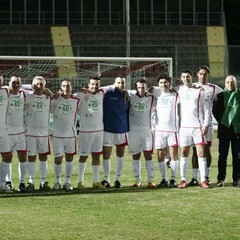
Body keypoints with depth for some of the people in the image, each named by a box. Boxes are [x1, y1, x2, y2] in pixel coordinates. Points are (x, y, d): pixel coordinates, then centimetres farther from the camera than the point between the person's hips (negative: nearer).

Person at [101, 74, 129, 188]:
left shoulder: (126, 97, 7)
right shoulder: (108, 94, -5)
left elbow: (128, 113, 14)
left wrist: (128, 127, 10)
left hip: (122, 130, 3)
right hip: (108, 129, -3)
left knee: (120, 155, 7)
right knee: (106, 155, 2)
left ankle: (118, 179, 16)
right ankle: (106, 179, 13)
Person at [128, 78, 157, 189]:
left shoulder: (150, 98, 3)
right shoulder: (131, 96, -4)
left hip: (146, 130, 1)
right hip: (133, 130, -1)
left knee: (148, 155, -4)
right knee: (136, 156, 5)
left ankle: (151, 180, -5)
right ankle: (138, 179, 12)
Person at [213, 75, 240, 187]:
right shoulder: (219, 96, 5)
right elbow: (215, 111, 7)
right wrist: (221, 121, 0)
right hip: (224, 129, 0)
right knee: (222, 155, 0)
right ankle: (221, 179, 3)